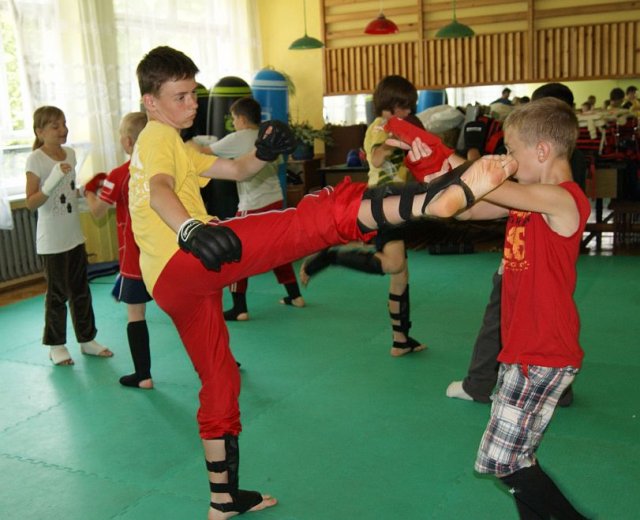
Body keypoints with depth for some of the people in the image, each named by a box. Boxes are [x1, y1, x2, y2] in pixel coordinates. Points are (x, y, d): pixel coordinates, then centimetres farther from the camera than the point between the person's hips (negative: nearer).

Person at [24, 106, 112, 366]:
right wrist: (53, 180, -29)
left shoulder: (70, 154, 7)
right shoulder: (36, 159, -13)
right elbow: (31, 203, -19)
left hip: (74, 235, 6)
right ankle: (55, 346, 18)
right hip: (52, 240, -6)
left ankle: (87, 339, 25)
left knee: (80, 290, 13)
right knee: (57, 293, 3)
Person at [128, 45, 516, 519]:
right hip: (185, 264, -10)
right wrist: (191, 230, -41)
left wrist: (265, 152, 3)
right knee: (320, 215, -25)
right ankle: (437, 196, -45)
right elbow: (159, 190, -21)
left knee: (219, 382, 20)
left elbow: (237, 170, 24)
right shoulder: (159, 136, 2)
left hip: (172, 286, 10)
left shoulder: (168, 147, 31)